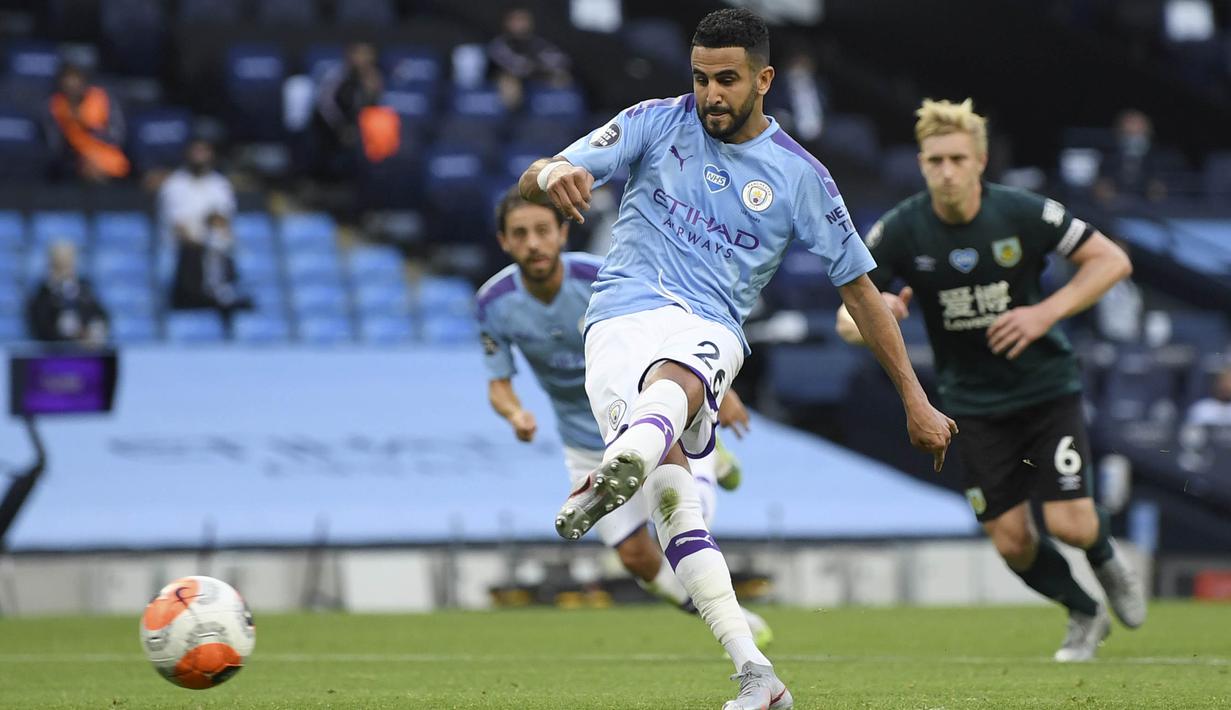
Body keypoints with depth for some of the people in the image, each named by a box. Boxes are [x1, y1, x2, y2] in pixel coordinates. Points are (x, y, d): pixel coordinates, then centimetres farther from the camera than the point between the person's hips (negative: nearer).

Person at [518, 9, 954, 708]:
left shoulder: (800, 175, 9)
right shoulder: (657, 122, 10)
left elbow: (860, 287, 16)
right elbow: (532, 182, 4)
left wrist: (916, 400, 16)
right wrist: (551, 176, -23)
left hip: (707, 329, 0)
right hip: (620, 319, 0)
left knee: (672, 384, -39)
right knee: (671, 489, -23)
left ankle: (617, 469, -74)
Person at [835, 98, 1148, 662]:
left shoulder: (1022, 213, -16)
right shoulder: (900, 231, -12)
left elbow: (1111, 260, -8)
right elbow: (848, 318, -8)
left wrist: (1047, 312, -20)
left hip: (1046, 387, -2)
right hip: (973, 401, 2)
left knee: (1070, 524, -12)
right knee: (1010, 540, -3)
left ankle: (1106, 558, 26)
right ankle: (1084, 615, 26)